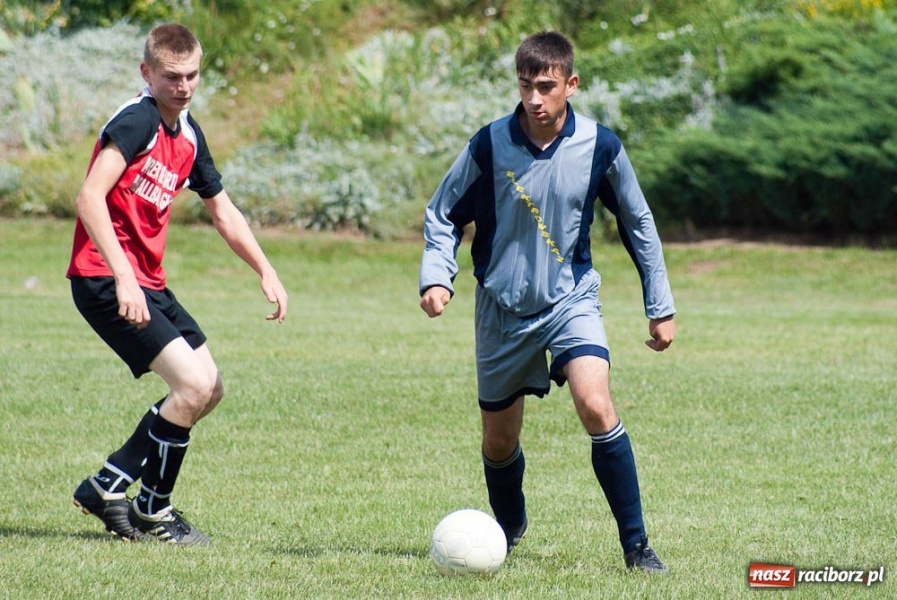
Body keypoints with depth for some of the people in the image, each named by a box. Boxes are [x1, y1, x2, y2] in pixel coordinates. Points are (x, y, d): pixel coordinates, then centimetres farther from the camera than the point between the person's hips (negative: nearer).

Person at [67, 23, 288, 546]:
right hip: (105, 280, -9)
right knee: (193, 384, -17)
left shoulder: (189, 135, 13)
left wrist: (267, 273, 16)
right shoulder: (136, 120, -15)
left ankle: (108, 485, 17)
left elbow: (223, 211, 25)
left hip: (148, 284, 9)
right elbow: (90, 199, -25)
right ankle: (153, 511, -1)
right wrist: (122, 277, -32)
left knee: (210, 391, 11)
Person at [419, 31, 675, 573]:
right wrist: (437, 277, -16)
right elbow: (443, 215, 2)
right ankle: (508, 528, 41)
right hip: (502, 306, 1)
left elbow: (637, 223, 4)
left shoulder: (599, 146, -10)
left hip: (571, 299, -1)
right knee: (499, 441, 10)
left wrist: (661, 307, 7)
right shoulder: (490, 145, -12)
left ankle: (636, 545, -15)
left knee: (597, 407, -24)